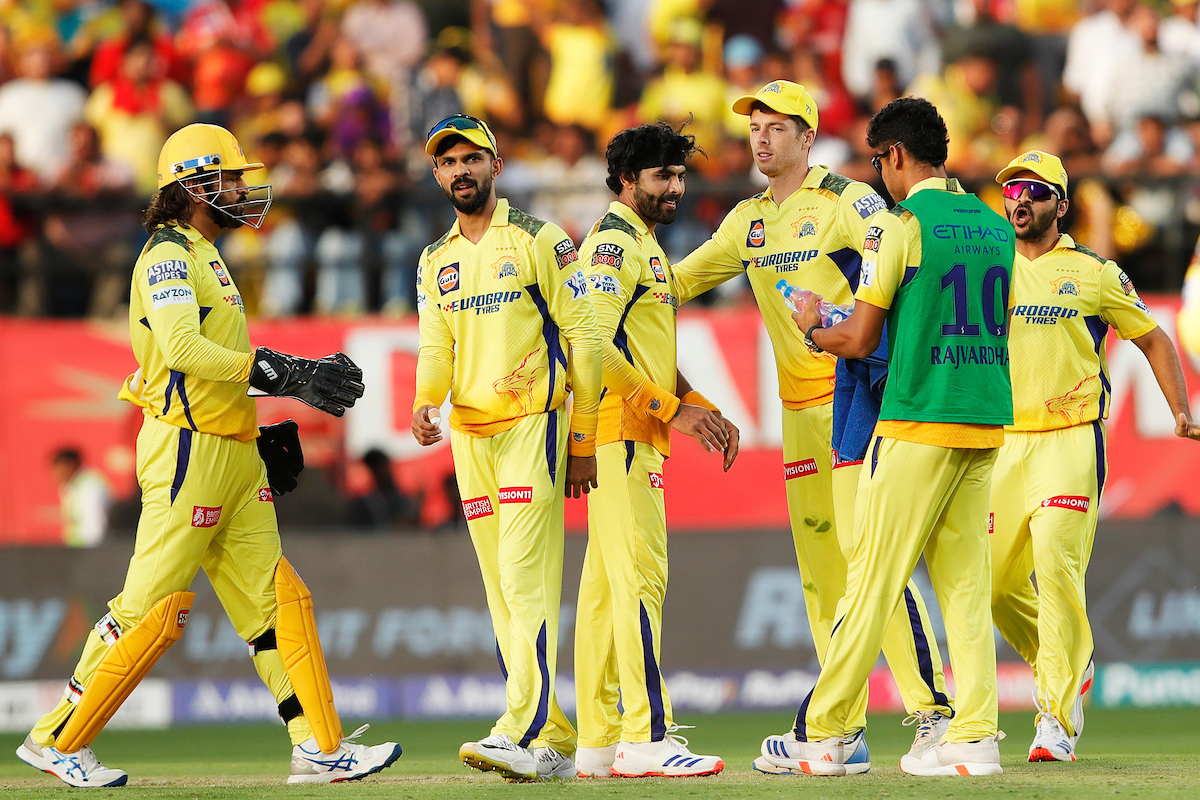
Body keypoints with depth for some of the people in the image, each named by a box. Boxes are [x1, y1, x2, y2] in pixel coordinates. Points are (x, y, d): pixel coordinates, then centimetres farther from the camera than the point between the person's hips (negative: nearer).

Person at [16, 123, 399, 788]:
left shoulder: (204, 257, 20)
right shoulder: (168, 255, -11)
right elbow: (185, 350, -25)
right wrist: (282, 373, -26)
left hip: (235, 454, 10)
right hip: (188, 452, -10)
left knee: (275, 601, 4)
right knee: (153, 607, -7)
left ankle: (321, 747, 3)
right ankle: (58, 739, 2)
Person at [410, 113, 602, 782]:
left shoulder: (541, 242, -1)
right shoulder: (435, 263, 16)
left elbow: (584, 341, -2)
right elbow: (436, 348, 7)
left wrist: (583, 442, -5)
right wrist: (426, 401, -16)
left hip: (534, 425, -6)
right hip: (470, 437, 6)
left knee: (525, 579, -17)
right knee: (502, 591, 6)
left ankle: (524, 733, -25)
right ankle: (556, 744, 11)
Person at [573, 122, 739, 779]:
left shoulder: (645, 247, 24)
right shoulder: (613, 242, -9)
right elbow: (595, 345, -20)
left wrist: (701, 407, 13)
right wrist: (673, 409, -20)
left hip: (639, 438, 11)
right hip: (622, 433, -11)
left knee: (605, 586, 9)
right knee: (640, 575, -15)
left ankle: (598, 743, 11)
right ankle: (646, 739, -20)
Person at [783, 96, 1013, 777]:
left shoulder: (903, 224, -8)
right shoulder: (996, 227, 12)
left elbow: (860, 340, -7)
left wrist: (812, 328, 14)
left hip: (918, 424, -6)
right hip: (987, 421, 6)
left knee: (874, 578, -2)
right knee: (965, 581, 7)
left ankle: (825, 733, 1)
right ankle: (976, 736, 0)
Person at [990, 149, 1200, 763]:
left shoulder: (1094, 273, 4)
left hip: (1071, 441, -4)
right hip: (1002, 442, 4)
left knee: (1057, 568, -19)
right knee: (997, 579, 4)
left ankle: (1059, 718, -16)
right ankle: (1065, 671, 29)